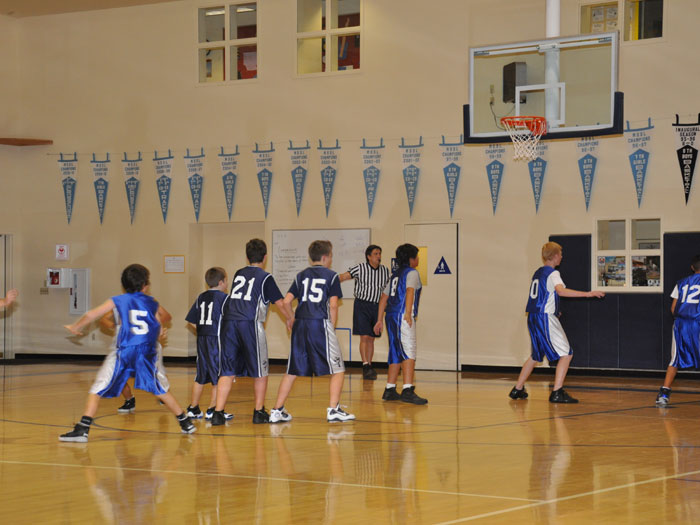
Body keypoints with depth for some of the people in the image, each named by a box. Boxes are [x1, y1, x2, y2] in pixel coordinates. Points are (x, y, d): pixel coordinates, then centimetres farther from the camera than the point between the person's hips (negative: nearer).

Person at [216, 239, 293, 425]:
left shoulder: (238, 274, 18)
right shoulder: (265, 277, 3)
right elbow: (281, 304, 5)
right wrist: (292, 320, 21)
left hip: (229, 322, 5)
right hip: (250, 324, -4)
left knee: (227, 371, 6)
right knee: (260, 371, 10)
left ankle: (217, 413, -2)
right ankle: (259, 412, 14)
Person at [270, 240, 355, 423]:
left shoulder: (301, 276, 14)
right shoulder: (331, 276, 2)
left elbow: (287, 301, 7)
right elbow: (333, 305, -6)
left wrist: (290, 321, 20)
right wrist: (332, 327, 4)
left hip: (300, 325, 5)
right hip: (320, 324, -5)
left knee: (292, 371, 11)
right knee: (337, 370, 6)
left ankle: (277, 410, 9)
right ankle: (333, 409, -2)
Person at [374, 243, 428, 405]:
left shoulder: (395, 274, 22)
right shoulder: (412, 273, -1)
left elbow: (384, 297, 22)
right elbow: (410, 290, -19)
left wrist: (380, 320, 24)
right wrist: (408, 313, -27)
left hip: (391, 317, 9)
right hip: (403, 317, -9)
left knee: (396, 354, 15)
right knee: (409, 352, -15)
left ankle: (390, 391, 17)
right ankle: (408, 390, -25)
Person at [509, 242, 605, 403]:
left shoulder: (538, 272, 16)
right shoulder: (553, 273, -10)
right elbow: (561, 291, -29)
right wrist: (588, 294, -33)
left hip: (533, 317, 9)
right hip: (546, 317, -9)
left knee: (536, 356, 23)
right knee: (566, 354, -7)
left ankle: (517, 390, 25)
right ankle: (557, 393, -16)